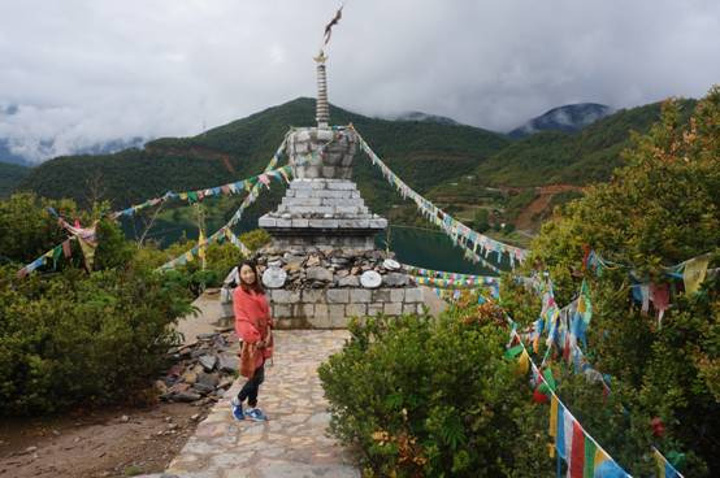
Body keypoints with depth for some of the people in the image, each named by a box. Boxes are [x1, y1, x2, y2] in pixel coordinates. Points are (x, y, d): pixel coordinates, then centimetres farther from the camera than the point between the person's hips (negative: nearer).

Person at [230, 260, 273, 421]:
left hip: (262, 337, 7)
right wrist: (254, 338, -18)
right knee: (257, 375, -5)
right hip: (250, 339, -7)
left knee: (257, 375, 12)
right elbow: (241, 319, -14)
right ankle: (238, 401, 16)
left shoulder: (259, 291, 11)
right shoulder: (239, 293, -10)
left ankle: (251, 408, 25)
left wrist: (268, 334, 5)